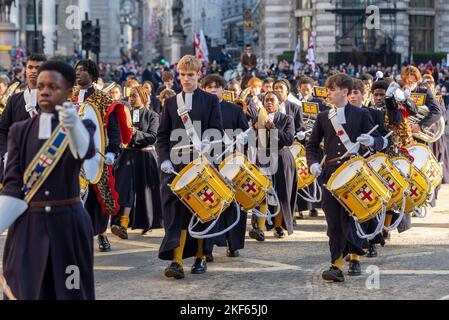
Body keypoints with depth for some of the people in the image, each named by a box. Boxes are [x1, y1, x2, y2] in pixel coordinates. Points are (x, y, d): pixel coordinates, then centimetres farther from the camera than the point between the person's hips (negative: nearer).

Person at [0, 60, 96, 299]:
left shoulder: (82, 126, 0)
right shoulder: (20, 130, 6)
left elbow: (87, 151, -24)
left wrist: (72, 125, -46)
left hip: (68, 223, -1)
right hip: (29, 224, 1)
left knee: (71, 291, 5)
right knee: (27, 291, -1)